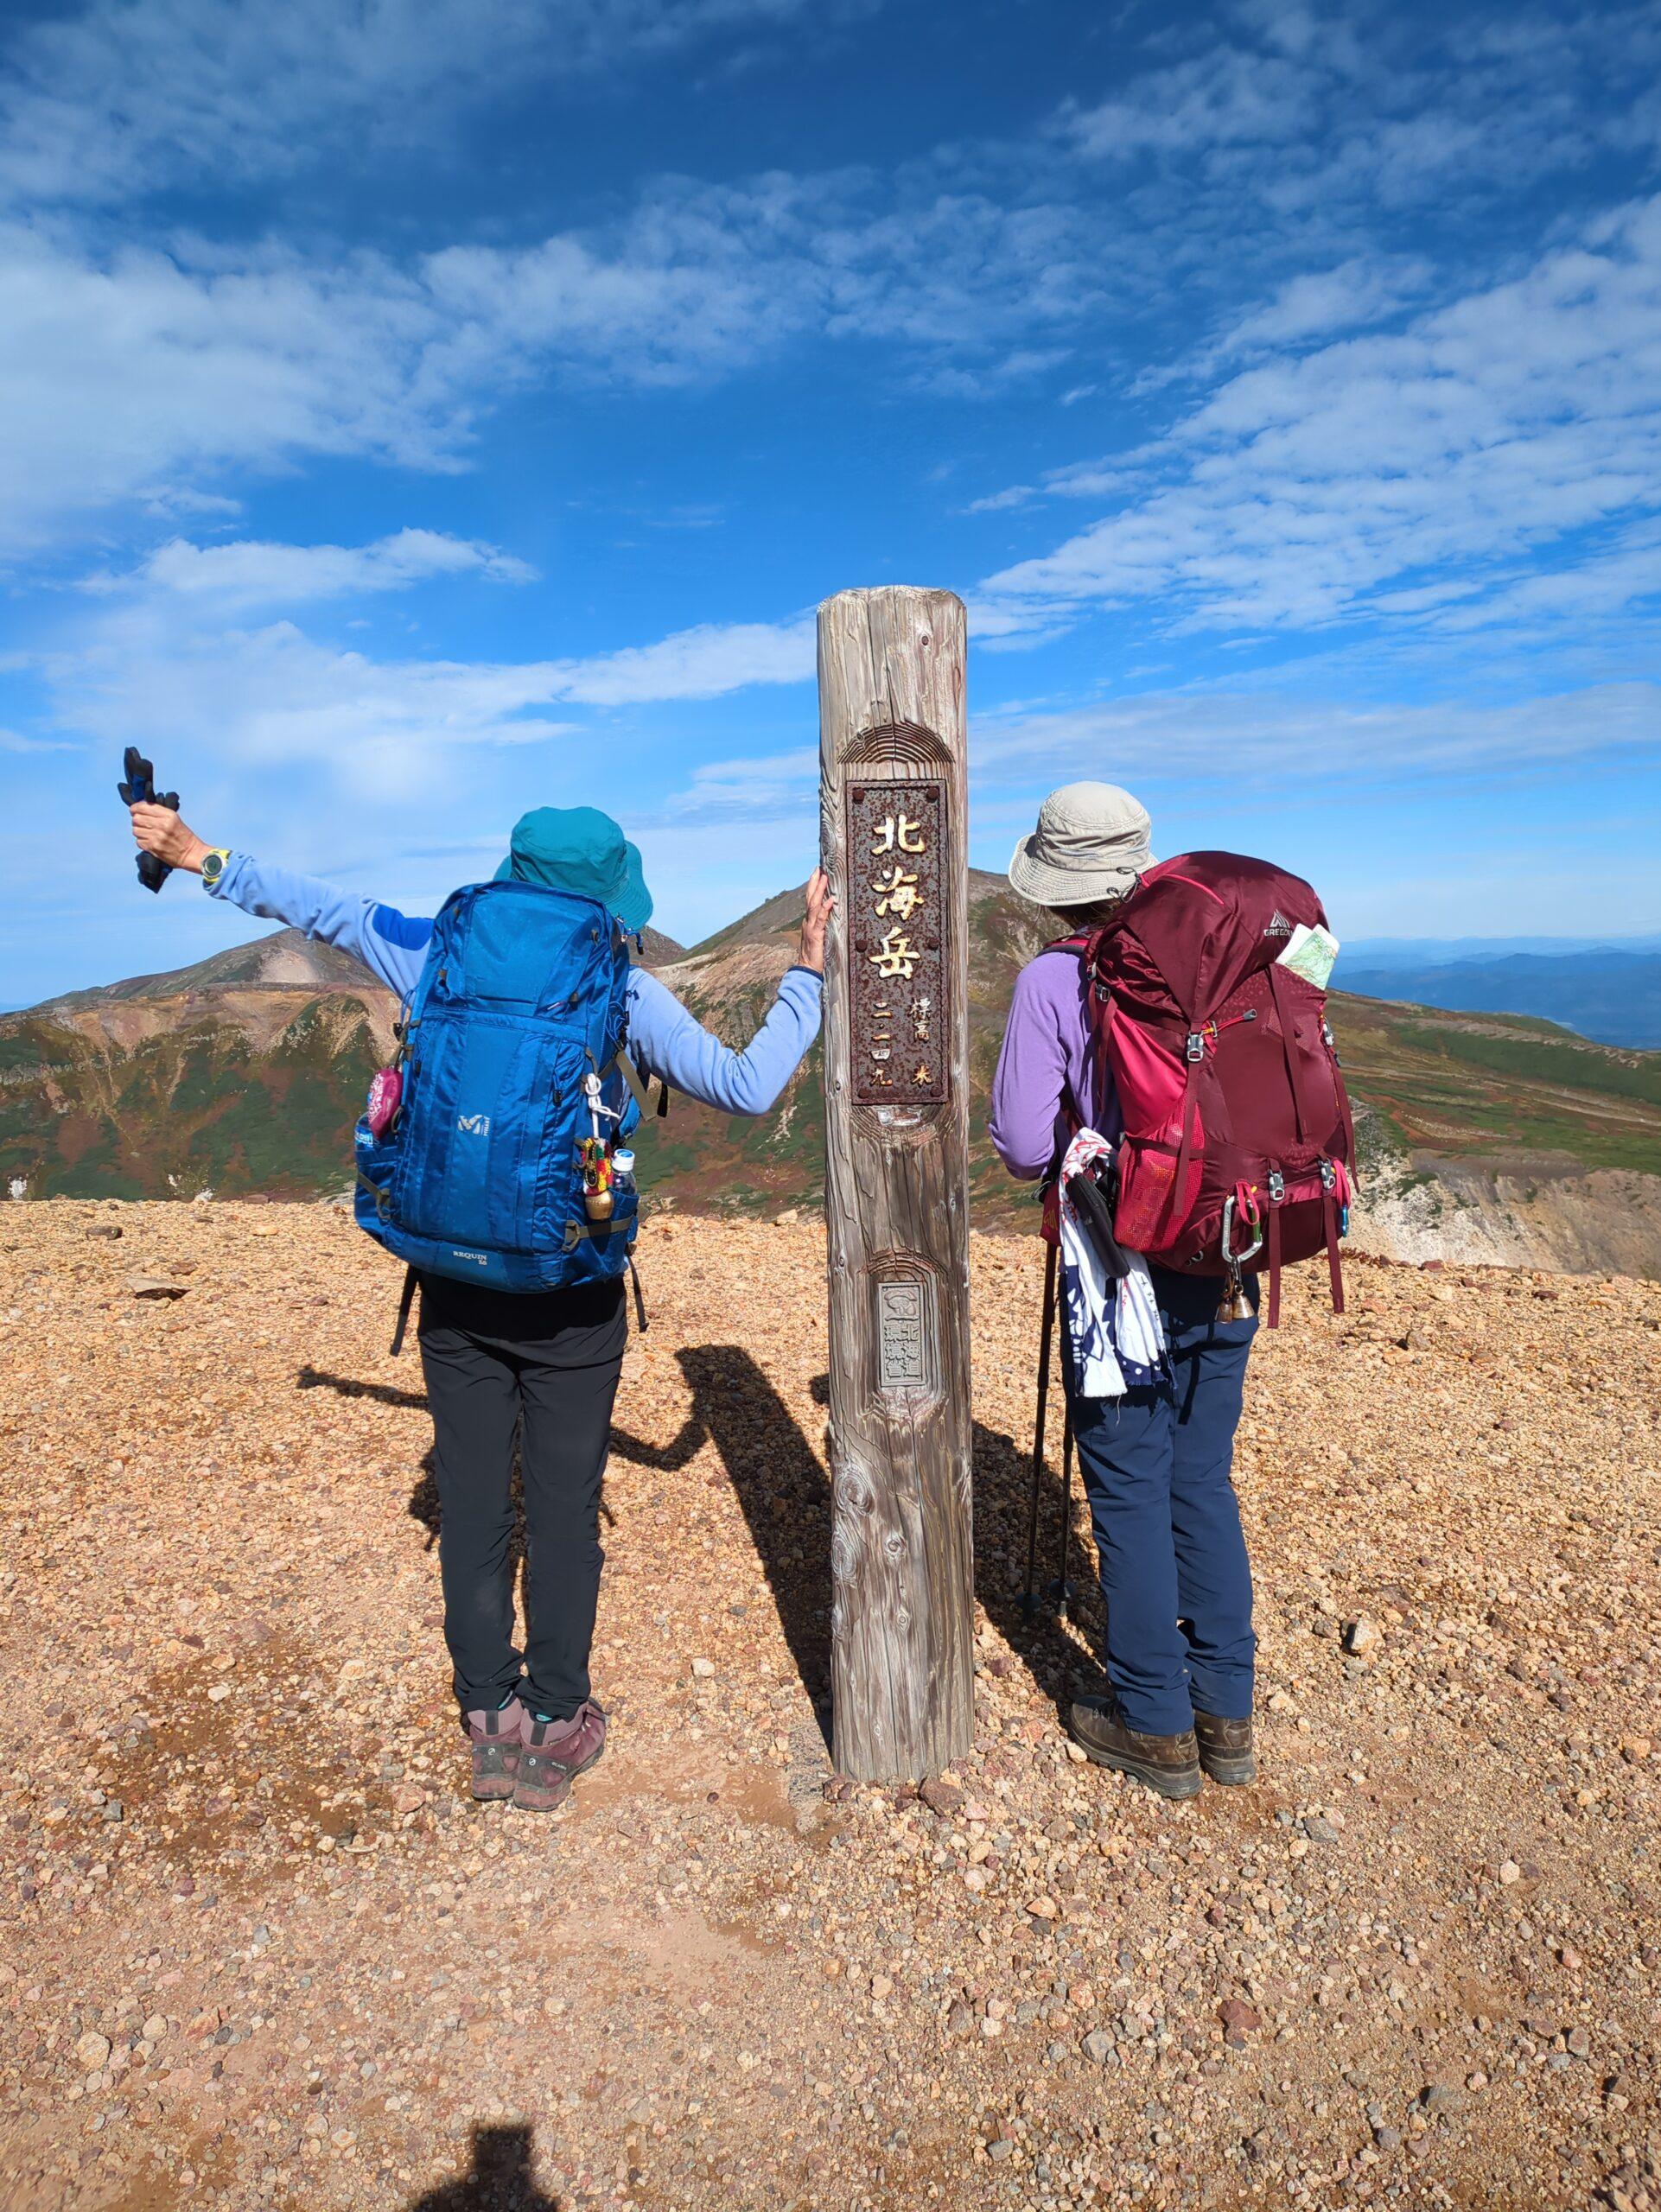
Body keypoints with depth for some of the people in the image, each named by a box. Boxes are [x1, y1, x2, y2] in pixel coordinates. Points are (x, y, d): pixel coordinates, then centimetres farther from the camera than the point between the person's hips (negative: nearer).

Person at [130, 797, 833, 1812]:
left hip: (457, 1285, 3)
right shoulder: (625, 991, -9)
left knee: (472, 1502, 13)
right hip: (570, 1297, -3)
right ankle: (555, 1728, 22)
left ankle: (491, 1721, 26)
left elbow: (329, 908, 14)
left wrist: (204, 860, 29)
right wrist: (808, 972, 0)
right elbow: (747, 1085, -11)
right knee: (565, 1508, 9)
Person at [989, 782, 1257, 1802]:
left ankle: (1156, 1727, 21)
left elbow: (1024, 1147, -13)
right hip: (1227, 1267, 5)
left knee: (1131, 1495, 8)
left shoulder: (1054, 980, -10)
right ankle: (1227, 1714, 28)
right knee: (1205, 1483, 17)